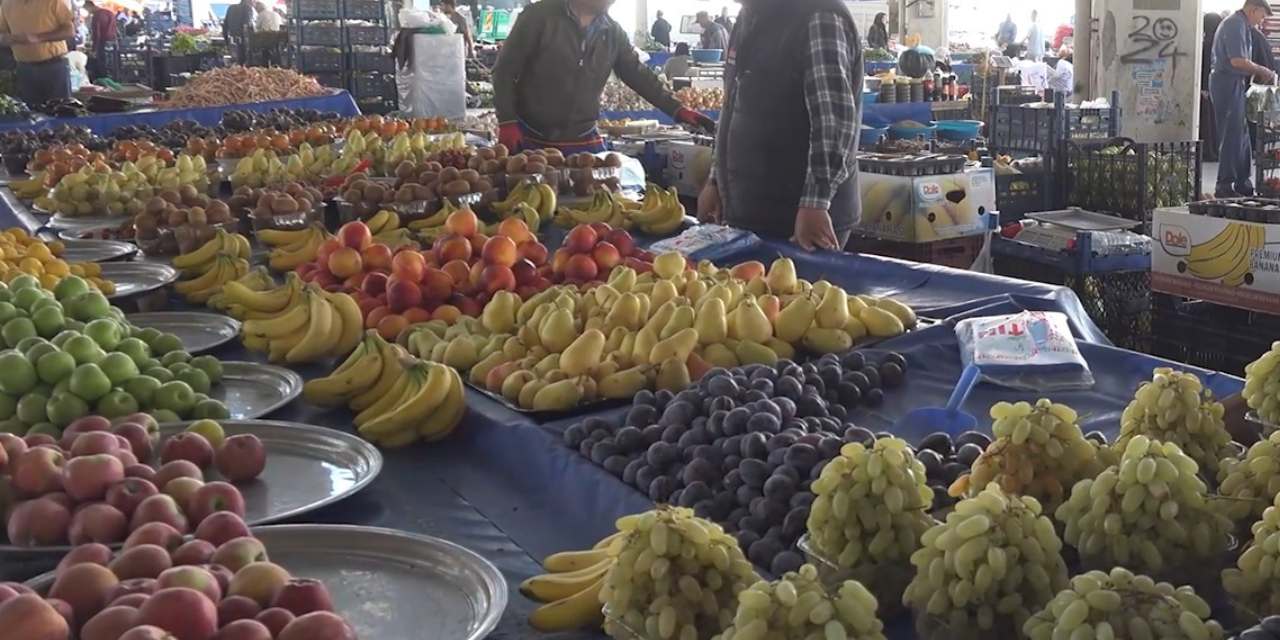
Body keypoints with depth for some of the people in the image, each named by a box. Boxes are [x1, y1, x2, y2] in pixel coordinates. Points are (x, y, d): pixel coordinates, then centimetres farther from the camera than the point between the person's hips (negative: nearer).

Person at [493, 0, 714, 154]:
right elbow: (505, 70, -7)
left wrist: (678, 110, 1)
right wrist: (507, 123, -13)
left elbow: (639, 75, 10)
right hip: (529, 139, -4)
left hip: (584, 142, 4)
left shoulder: (612, 33, 5)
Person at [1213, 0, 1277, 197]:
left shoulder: (1241, 25, 20)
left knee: (1241, 135, 14)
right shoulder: (1235, 25, -13)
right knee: (1232, 135, -8)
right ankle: (1224, 186, -6)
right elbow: (1237, 61, -22)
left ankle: (1242, 182, 20)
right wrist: (1260, 70, -9)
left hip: (1233, 84, 11)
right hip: (1228, 83, -11)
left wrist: (1257, 72, 10)